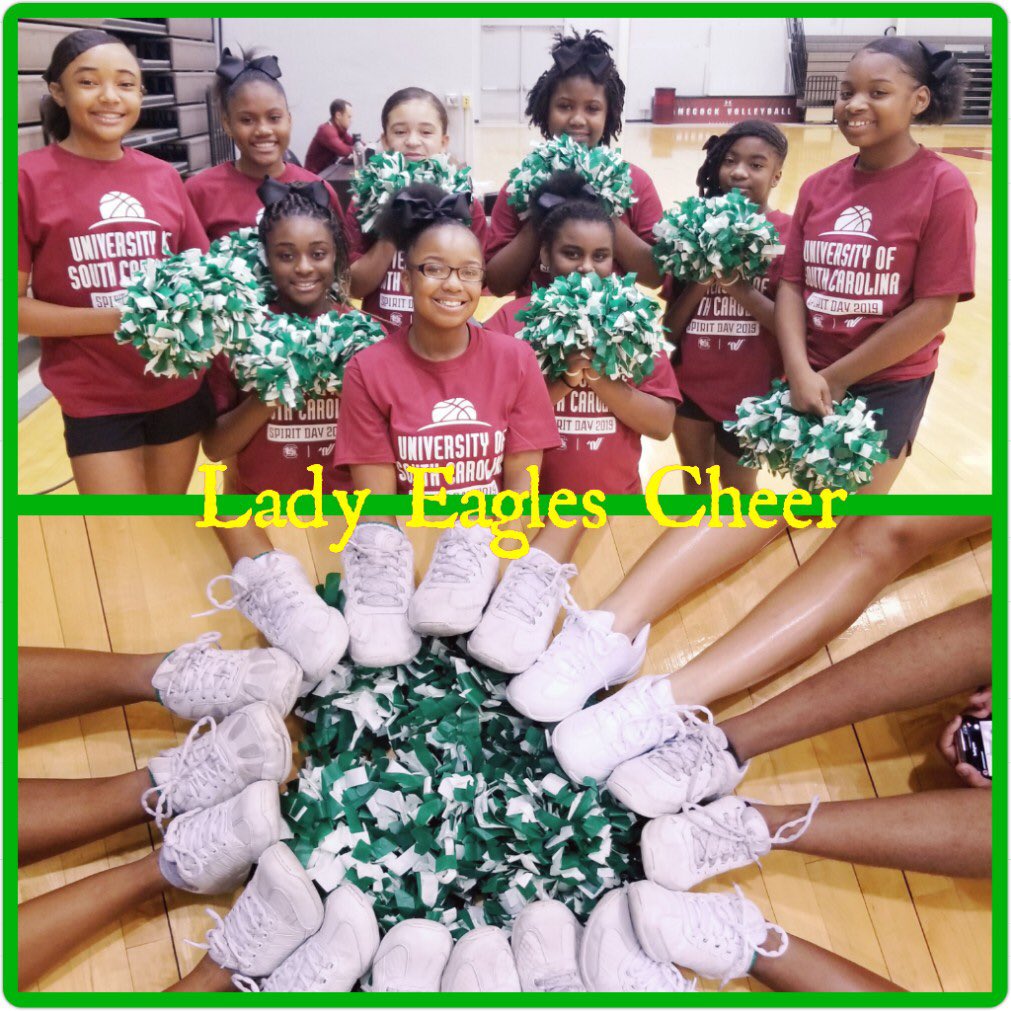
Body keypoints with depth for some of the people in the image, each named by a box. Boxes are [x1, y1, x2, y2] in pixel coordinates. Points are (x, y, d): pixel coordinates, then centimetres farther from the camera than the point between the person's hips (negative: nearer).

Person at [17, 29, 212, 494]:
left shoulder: (163, 176, 5)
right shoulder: (29, 177, -8)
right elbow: (14, 305, -9)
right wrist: (114, 319, -19)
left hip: (180, 388, 4)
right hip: (96, 401, -4)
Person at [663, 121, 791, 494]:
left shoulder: (787, 233, -9)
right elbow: (670, 327, -1)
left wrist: (738, 285, -25)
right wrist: (702, 280, -17)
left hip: (750, 390, -3)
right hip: (690, 385, 3)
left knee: (738, 488, 14)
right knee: (695, 484, 20)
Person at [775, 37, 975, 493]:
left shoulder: (943, 187, -10)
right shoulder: (818, 186, 3)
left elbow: (934, 309, -14)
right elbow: (791, 284, 0)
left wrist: (836, 377, -13)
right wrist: (800, 371, -16)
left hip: (889, 387, -4)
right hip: (810, 382, 4)